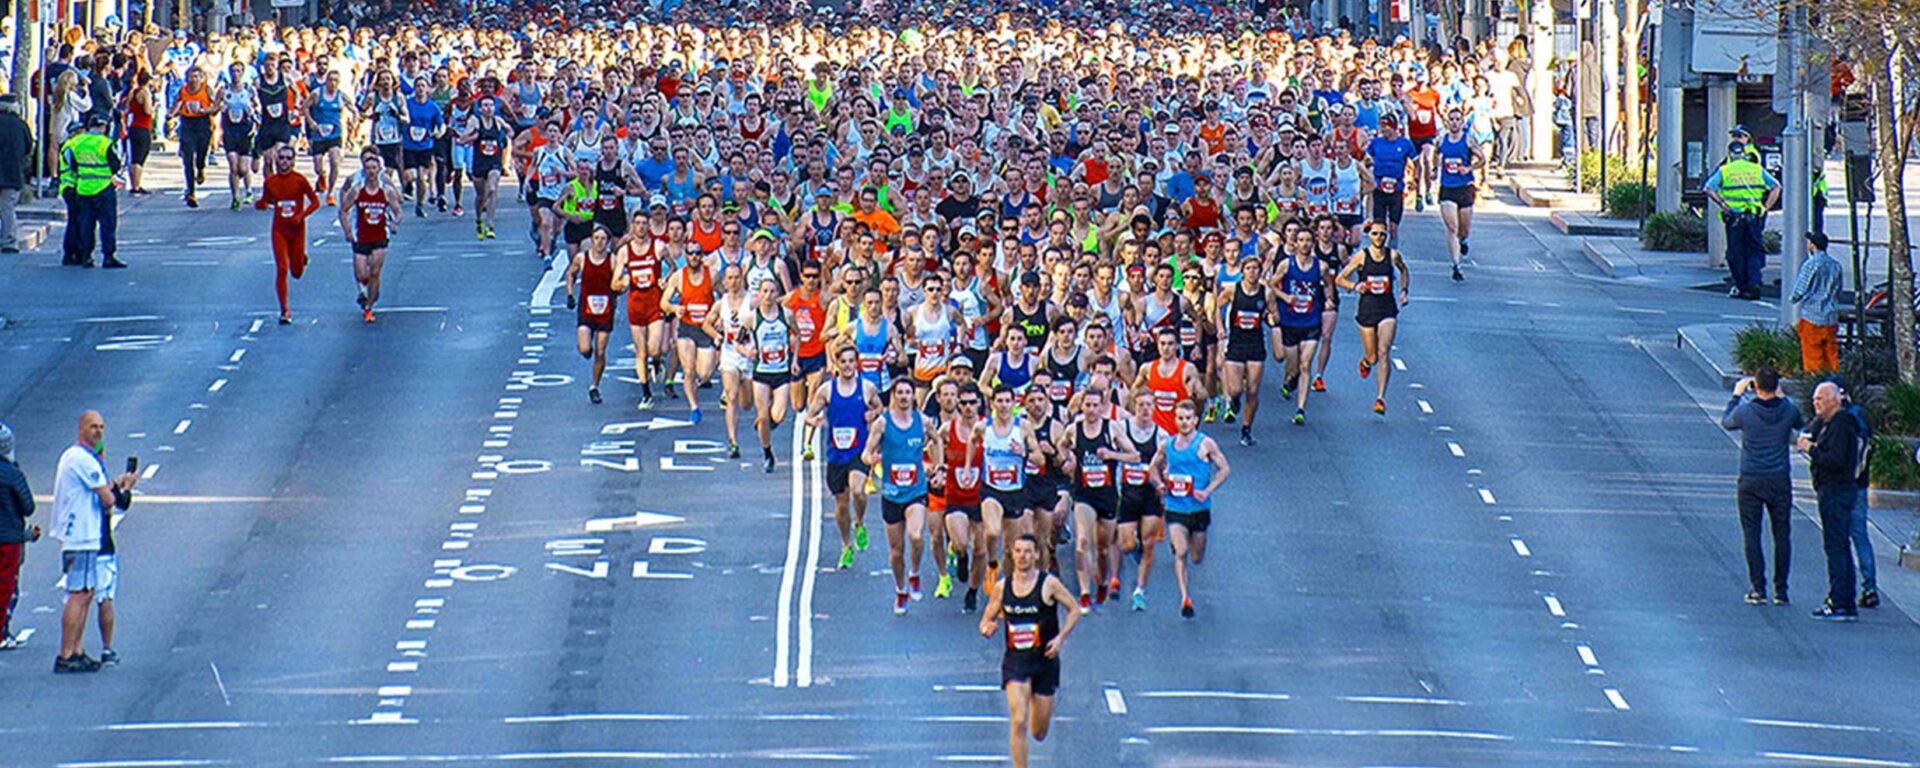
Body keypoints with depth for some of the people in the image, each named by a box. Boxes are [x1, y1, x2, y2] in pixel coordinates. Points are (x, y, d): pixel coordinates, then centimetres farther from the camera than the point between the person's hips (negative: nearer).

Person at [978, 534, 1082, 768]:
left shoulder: (1049, 584, -6)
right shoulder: (1001, 587, 1)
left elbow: (1074, 611, 1)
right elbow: (986, 619, 11)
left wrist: (1060, 638, -13)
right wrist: (986, 629, -14)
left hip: (1045, 660, 0)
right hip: (1015, 661, 0)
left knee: (1039, 733, 8)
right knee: (1018, 722, -17)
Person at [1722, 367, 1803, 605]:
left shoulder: (1745, 411, -12)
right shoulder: (1788, 410, -6)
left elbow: (1726, 422, 10)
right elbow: (1800, 425, 17)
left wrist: (1737, 395, 20)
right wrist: (1781, 397, 21)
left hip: (1751, 481, -2)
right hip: (1780, 481, 2)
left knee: (1752, 534, 4)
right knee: (1782, 534, 8)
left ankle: (1758, 587, -3)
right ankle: (1781, 590, 7)